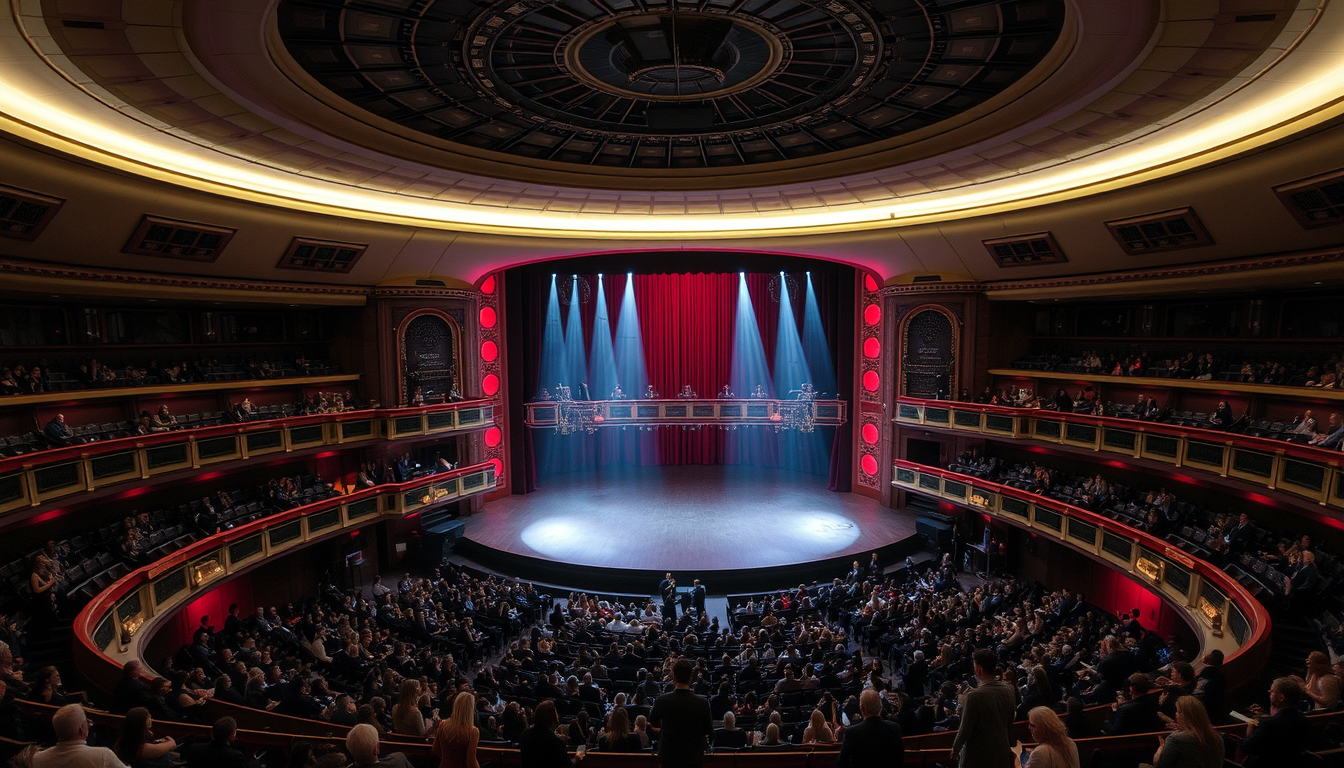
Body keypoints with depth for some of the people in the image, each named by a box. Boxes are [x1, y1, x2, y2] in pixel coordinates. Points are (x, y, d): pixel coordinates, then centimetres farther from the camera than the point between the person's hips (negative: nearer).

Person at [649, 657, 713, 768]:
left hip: (669, 756, 0)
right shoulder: (702, 704, -17)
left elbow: (653, 723, 4)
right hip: (694, 757, 0)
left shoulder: (661, 701, -17)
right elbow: (708, 732, -3)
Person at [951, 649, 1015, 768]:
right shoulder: (1009, 689, -7)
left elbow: (965, 729, -18)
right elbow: (1010, 720, 7)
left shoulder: (974, 696, -26)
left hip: (978, 756, -6)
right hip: (1002, 753, 6)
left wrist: (955, 748, -1)